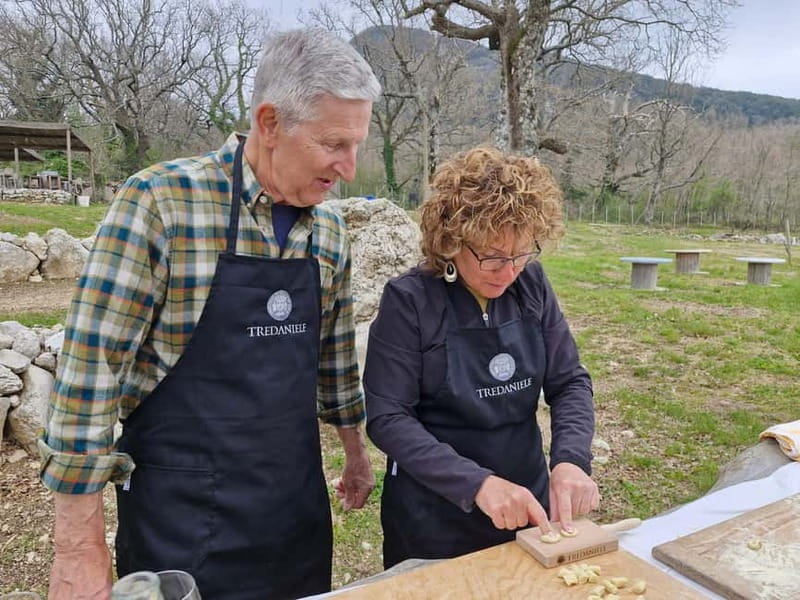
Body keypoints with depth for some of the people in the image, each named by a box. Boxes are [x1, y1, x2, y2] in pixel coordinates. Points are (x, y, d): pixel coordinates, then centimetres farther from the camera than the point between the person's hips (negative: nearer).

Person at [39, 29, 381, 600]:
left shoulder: (329, 229, 1)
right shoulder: (161, 202, -16)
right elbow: (90, 364, -15)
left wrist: (357, 452, 19)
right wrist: (81, 546, -12)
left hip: (299, 503, 6)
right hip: (184, 516, -5)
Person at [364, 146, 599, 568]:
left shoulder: (532, 285, -6)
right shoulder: (409, 300, -18)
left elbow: (570, 382, -2)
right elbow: (387, 418, -19)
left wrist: (571, 459, -19)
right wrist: (477, 483, -28)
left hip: (529, 503, 4)